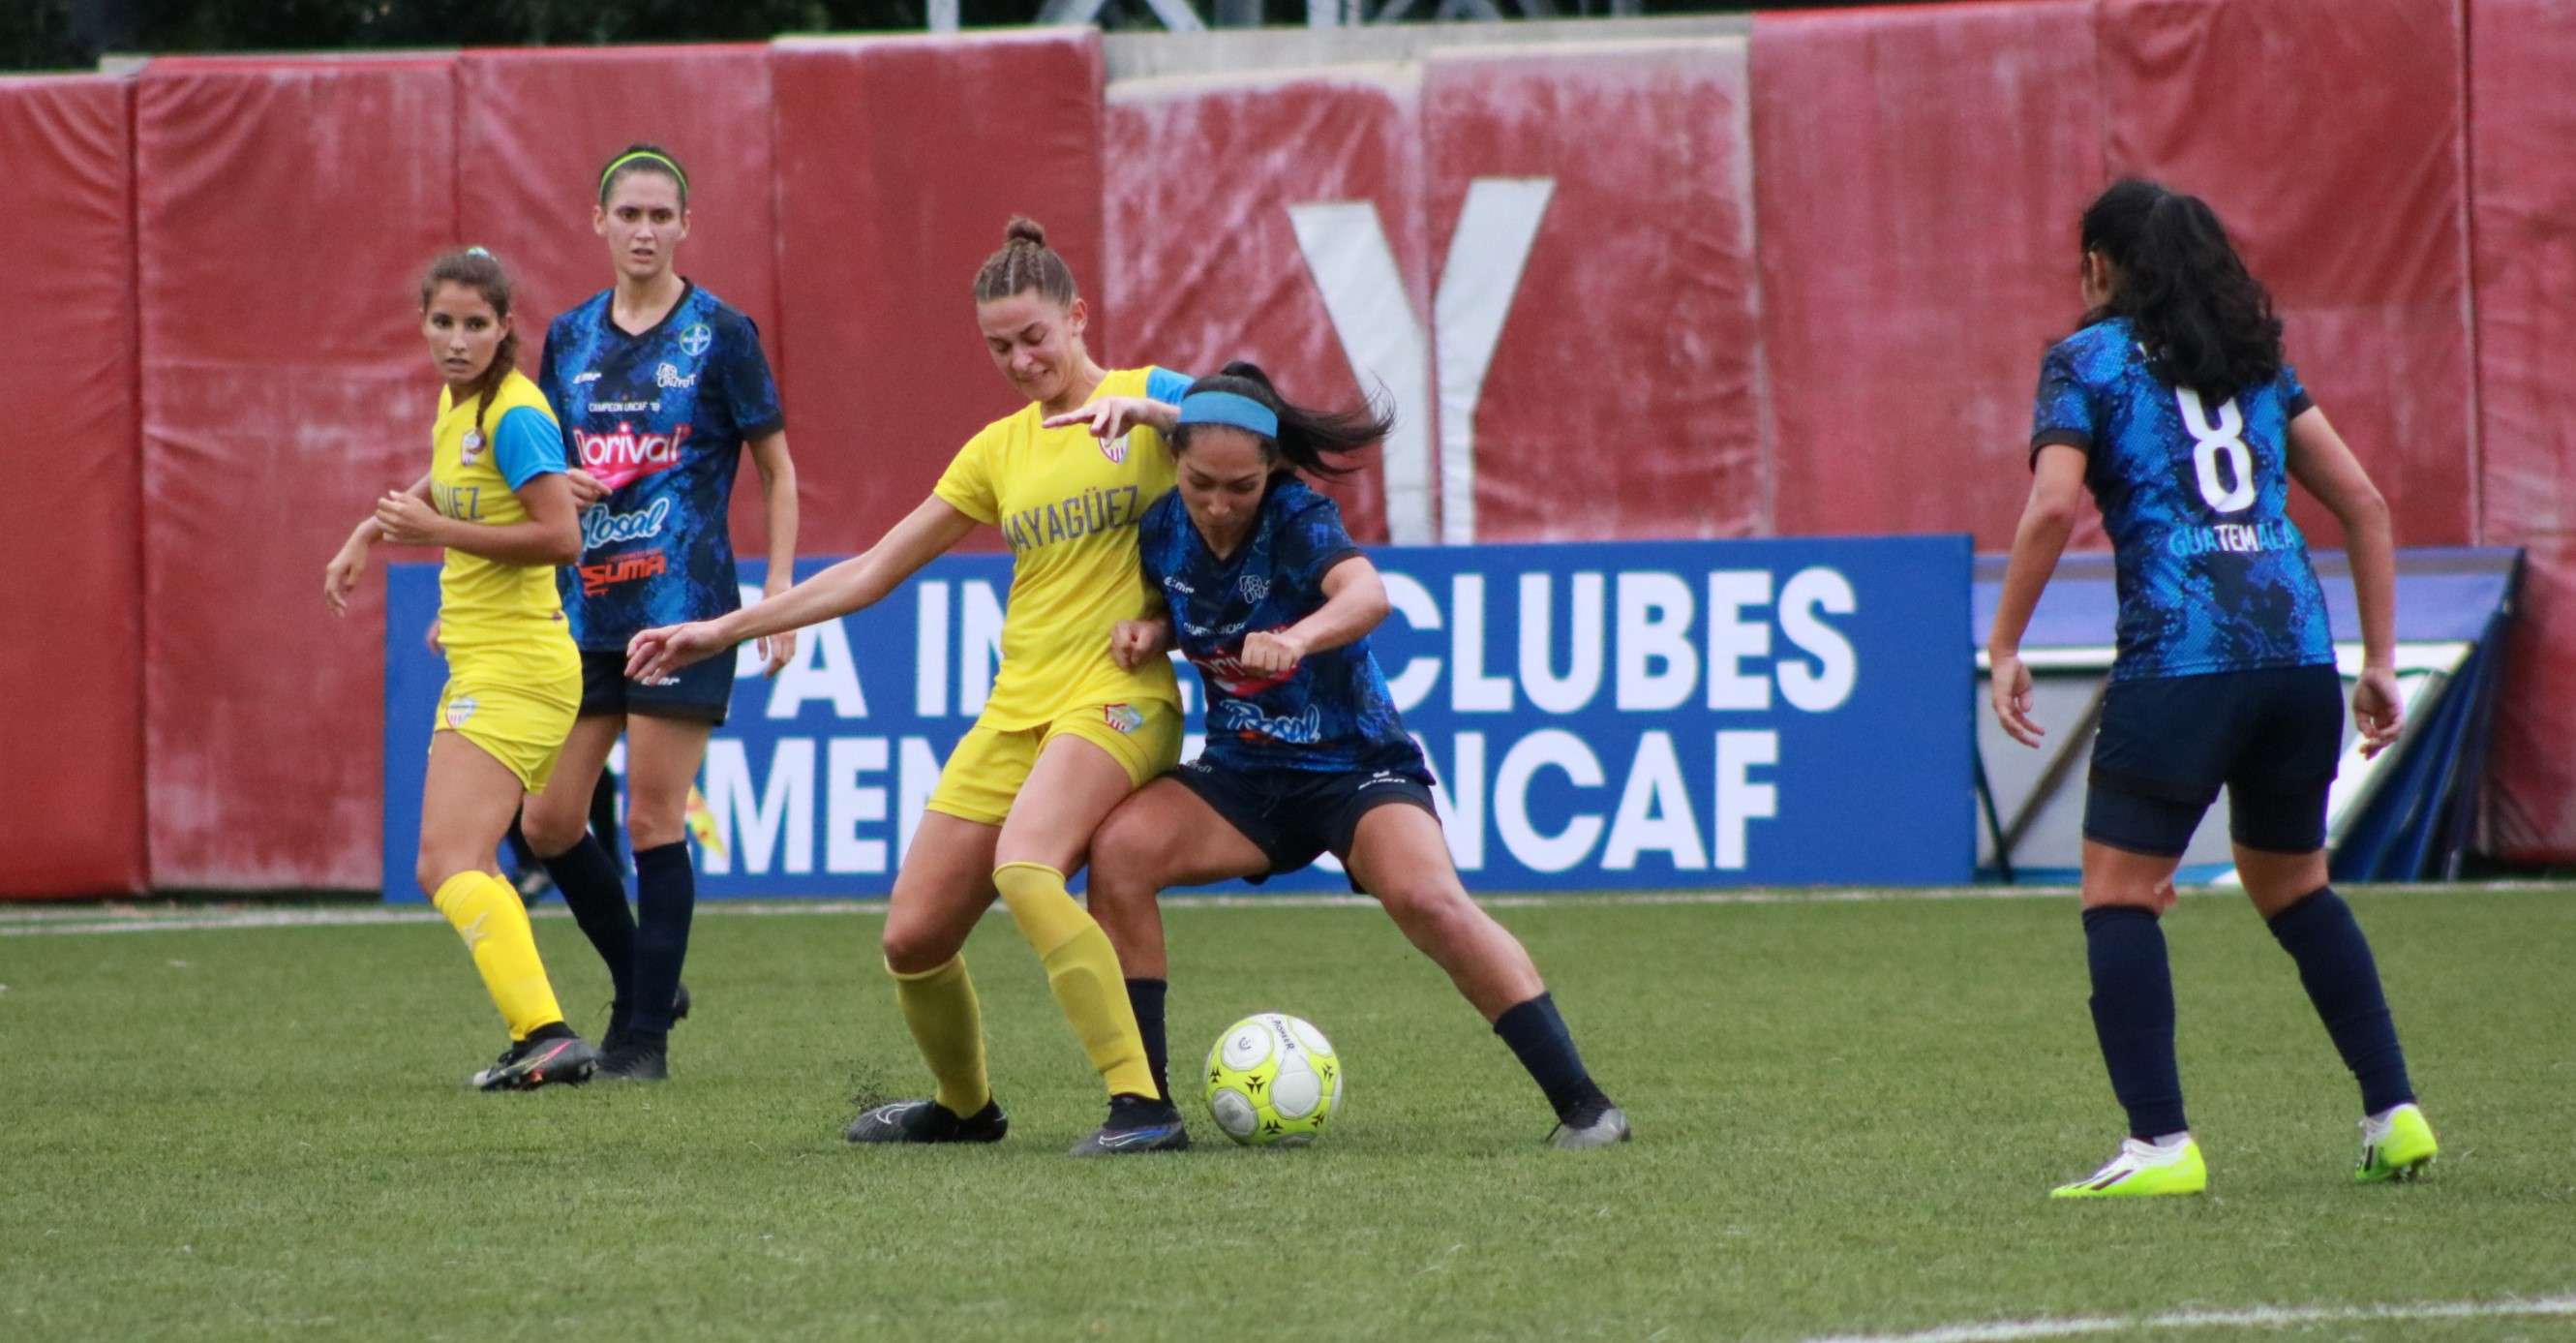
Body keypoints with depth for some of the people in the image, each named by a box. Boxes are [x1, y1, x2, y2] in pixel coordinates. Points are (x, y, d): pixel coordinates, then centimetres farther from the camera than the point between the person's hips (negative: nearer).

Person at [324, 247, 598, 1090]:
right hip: (479, 665, 10)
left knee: (452, 864, -20)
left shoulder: (514, 415, -15)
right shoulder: (456, 404, 12)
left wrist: (439, 531, -21)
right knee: (447, 870, 14)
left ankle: (547, 1035, -31)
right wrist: (370, 534, 21)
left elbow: (562, 537, -23)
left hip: (514, 668, -10)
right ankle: (534, 1039, 17)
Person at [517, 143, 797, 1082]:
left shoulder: (720, 334, -3)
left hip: (684, 610, -5)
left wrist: (780, 592, -7)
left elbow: (777, 473, 2)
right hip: (586, 608, 5)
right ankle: (641, 985, 22)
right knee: (548, 821, 2)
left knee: (653, 822, -6)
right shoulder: (570, 339, 11)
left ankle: (646, 1034, 3)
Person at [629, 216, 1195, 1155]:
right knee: (914, 937, 1)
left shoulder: (1148, 399, 2)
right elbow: (873, 572, 19)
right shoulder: (999, 449, 16)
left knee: (1024, 867, -33)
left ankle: (1140, 1105, -35)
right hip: (1015, 712, 6)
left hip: (1118, 698, -6)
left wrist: (1146, 412, -27)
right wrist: (720, 631, 17)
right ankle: (963, 1106, 31)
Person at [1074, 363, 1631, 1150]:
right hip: (1243, 776, 5)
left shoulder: (1297, 520, -21)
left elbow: (1366, 594, -42)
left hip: (1356, 765, -5)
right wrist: (1148, 632, -7)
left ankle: (1582, 1106, -23)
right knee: (1118, 850, -20)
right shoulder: (1163, 531, -5)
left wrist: (1297, 637, -62)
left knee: (1425, 898, -30)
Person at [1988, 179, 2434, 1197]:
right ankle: (2394, 1113, 16)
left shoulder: (2088, 360, 5)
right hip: (2299, 651, 6)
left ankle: (2160, 1142, -12)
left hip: (2178, 657, -6)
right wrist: (2379, 663, 18)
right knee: (2292, 885, 22)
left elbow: (2053, 507, -9)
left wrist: (2004, 647, -1)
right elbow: (2363, 503, 16)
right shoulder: (2256, 360, 20)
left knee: (2119, 894, 0)